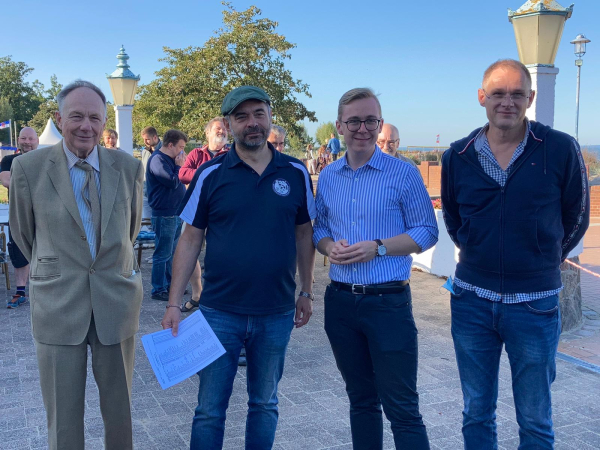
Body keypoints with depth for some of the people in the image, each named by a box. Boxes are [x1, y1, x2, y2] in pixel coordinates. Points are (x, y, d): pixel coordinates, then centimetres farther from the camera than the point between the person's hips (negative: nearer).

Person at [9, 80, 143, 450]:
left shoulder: (129, 167, -1)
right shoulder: (29, 167, -6)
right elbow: (23, 233, 8)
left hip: (117, 302, 2)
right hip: (58, 305, -1)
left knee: (120, 411, 15)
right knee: (63, 418, 9)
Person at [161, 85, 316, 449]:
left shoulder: (296, 173, 0)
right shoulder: (210, 174, -4)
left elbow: (304, 234, 9)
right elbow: (190, 241, -1)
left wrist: (306, 292, 8)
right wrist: (174, 304, -5)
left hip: (277, 314, 2)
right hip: (220, 312, -1)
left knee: (265, 404, 18)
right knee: (210, 409, 8)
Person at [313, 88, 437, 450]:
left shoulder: (404, 173, -6)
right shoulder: (328, 176, 8)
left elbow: (427, 232, -6)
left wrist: (378, 247, -18)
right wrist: (329, 246, -7)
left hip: (389, 302, -4)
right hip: (340, 301, 5)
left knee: (402, 408, 1)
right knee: (361, 400, 18)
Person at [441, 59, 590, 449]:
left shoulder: (561, 149, -8)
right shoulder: (458, 157, 0)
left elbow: (576, 219, 5)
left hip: (535, 304, -2)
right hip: (472, 301, 3)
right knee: (476, 414, 15)